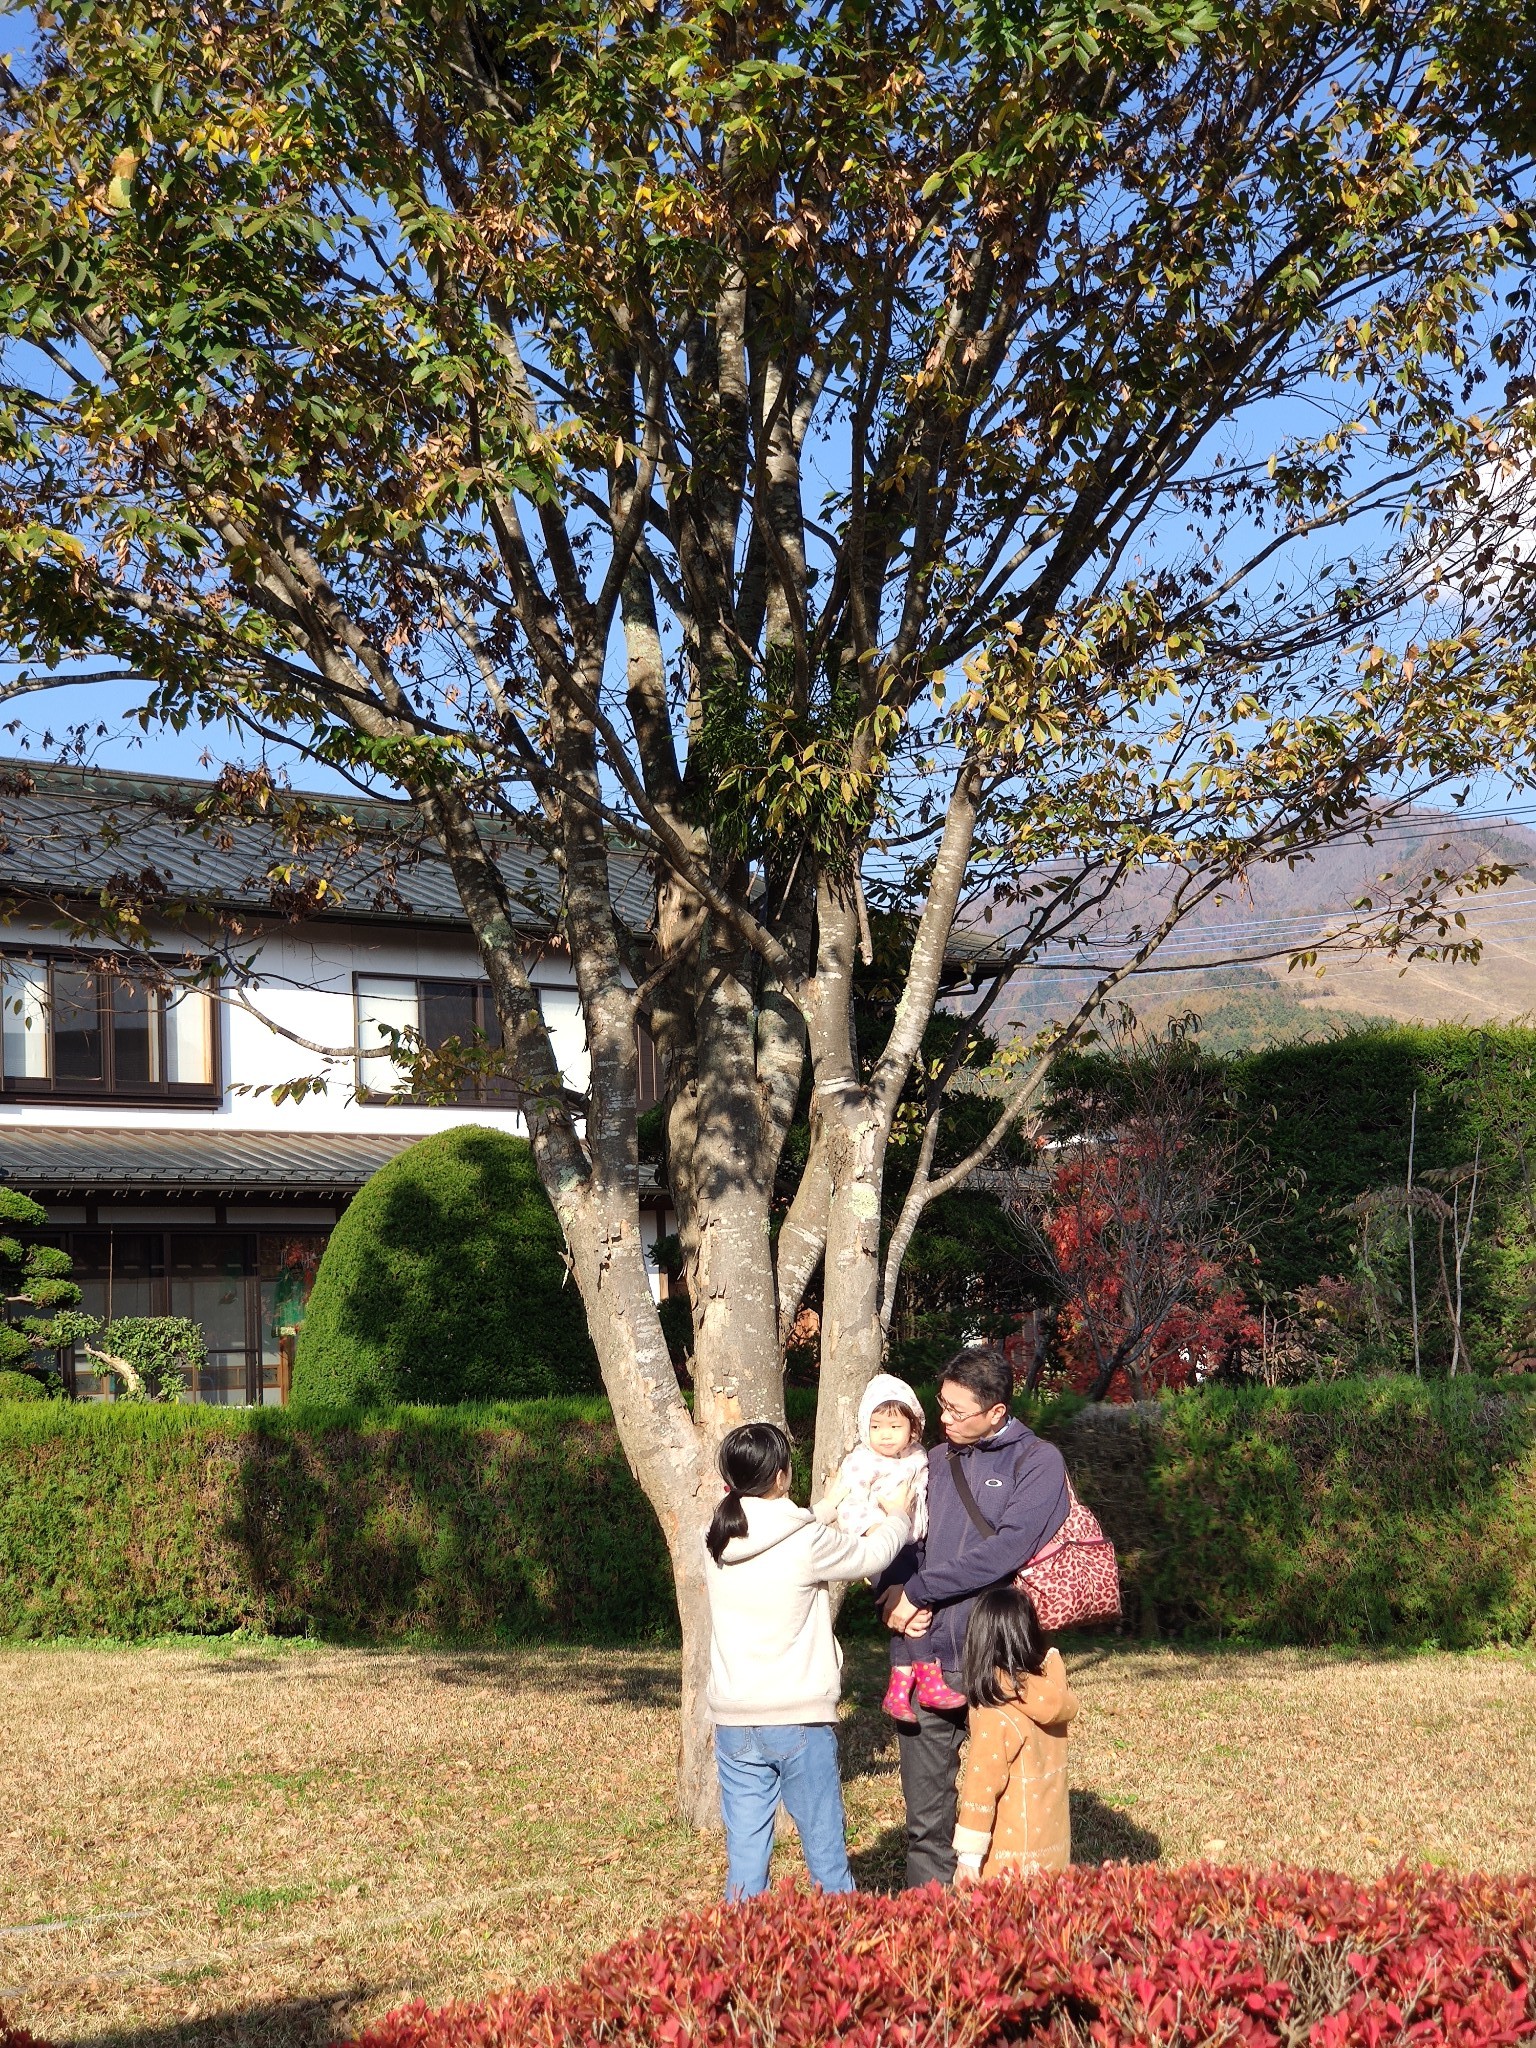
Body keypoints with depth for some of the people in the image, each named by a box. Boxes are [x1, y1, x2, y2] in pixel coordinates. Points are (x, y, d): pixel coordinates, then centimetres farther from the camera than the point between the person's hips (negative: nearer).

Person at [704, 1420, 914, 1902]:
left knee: (745, 1851, 7)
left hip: (734, 1721, 4)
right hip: (800, 1719, -4)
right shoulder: (806, 1541, -12)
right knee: (825, 1848, 8)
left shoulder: (718, 1542, 3)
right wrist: (897, 1516, 25)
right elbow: (870, 1556, 5)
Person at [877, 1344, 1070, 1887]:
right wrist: (892, 1591, -8)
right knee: (926, 1820, 7)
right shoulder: (934, 1462, 15)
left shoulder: (1037, 1462, -1)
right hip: (924, 1661, 4)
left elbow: (1007, 1551, -14)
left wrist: (917, 1590, -11)